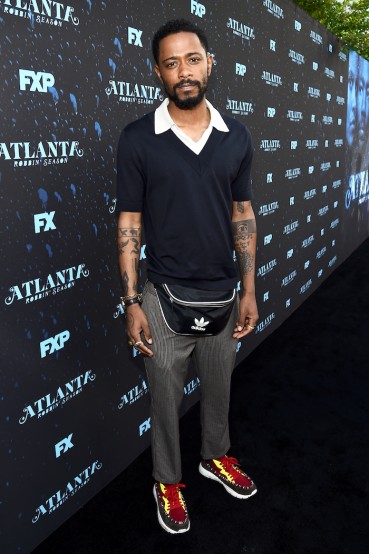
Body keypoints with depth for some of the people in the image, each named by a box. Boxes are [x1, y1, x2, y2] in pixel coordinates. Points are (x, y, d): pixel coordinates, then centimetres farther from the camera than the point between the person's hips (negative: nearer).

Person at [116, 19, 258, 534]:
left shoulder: (236, 136, 0)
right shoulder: (137, 138, -9)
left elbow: (242, 214, 5)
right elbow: (129, 222, -6)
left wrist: (249, 291, 2)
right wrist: (132, 302, -9)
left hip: (222, 293, 3)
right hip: (165, 295, -3)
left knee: (218, 387, 22)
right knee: (166, 396, 14)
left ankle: (216, 456, 49)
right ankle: (168, 480, 39)